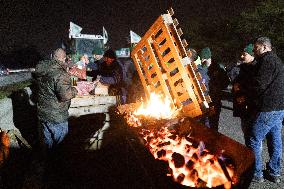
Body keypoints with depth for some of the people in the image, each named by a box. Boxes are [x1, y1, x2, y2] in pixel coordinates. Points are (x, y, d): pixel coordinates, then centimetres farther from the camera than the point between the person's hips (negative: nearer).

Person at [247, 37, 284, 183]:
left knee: (254, 140, 0)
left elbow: (259, 85, -21)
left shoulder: (266, 60, -13)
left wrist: (250, 98, -1)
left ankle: (256, 174, 10)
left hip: (268, 109, -10)